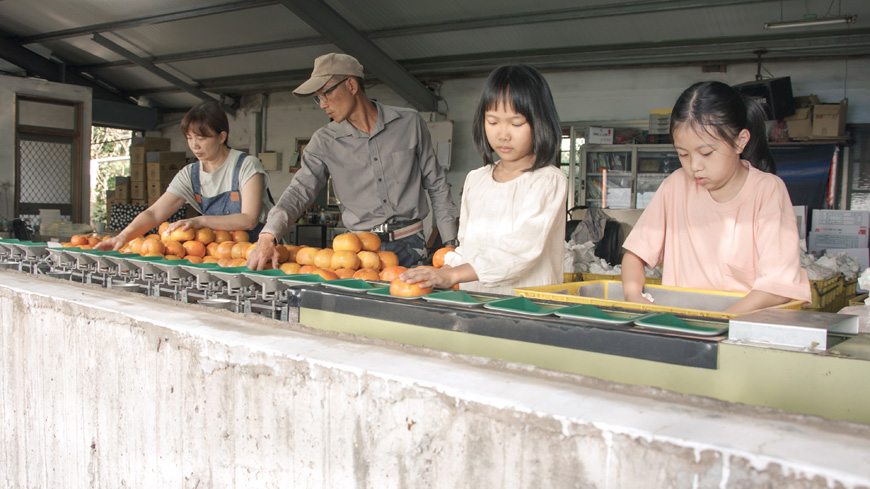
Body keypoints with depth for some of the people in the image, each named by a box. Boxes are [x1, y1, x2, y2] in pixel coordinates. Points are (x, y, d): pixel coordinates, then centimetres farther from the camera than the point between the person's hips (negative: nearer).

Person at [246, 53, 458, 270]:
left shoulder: (410, 123, 4)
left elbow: (437, 186, 9)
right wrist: (268, 236, -21)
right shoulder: (325, 141, 4)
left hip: (410, 245, -1)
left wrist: (451, 243, 4)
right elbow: (300, 191, -3)